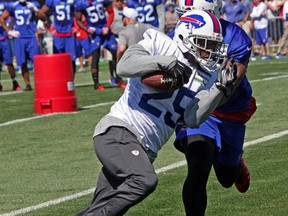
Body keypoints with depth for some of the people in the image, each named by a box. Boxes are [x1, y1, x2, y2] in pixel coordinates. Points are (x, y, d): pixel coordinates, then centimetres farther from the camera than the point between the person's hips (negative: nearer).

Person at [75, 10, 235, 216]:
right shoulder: (160, 43, -4)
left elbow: (192, 119, 0)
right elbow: (124, 66, -20)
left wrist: (219, 89, -9)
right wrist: (165, 62, -28)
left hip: (144, 150, 8)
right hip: (118, 131, -8)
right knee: (145, 180, -31)